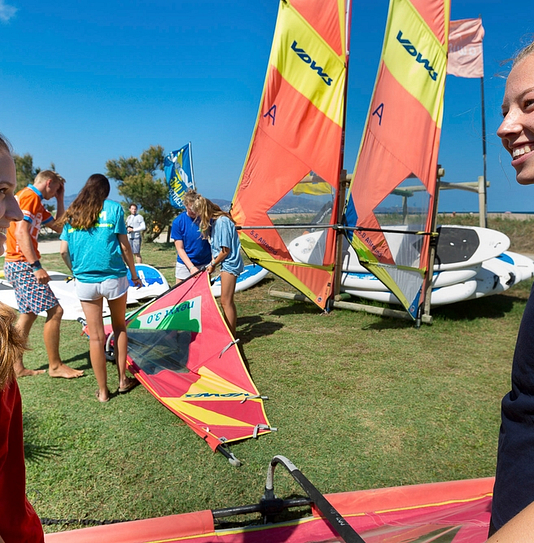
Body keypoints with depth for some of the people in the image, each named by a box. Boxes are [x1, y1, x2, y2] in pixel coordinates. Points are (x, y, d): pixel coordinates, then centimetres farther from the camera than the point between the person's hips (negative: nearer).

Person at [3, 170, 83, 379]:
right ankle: (55, 366, 0)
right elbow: (21, 232, -21)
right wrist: (36, 266, -24)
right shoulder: (29, 196, -12)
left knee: (28, 314, 13)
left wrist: (60, 199, 18)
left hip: (18, 265, 11)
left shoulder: (36, 202, 19)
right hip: (23, 265, -11)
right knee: (54, 311, -9)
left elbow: (59, 227, 21)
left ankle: (18, 367, 19)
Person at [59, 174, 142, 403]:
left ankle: (102, 391, 15)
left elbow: (63, 250, 5)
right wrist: (134, 273, 9)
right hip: (113, 278, -2)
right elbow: (124, 246, -1)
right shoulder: (113, 208, 1)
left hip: (85, 281, 2)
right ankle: (123, 380, 22)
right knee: (119, 328, 18)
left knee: (96, 336, 7)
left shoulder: (72, 213, 9)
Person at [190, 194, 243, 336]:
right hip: (226, 264, 10)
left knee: (226, 301, -6)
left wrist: (213, 264, -6)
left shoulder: (222, 221, -19)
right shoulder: (214, 221, 9)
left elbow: (226, 250, -18)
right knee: (226, 301, 15)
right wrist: (212, 262, 2)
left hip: (230, 264, -10)